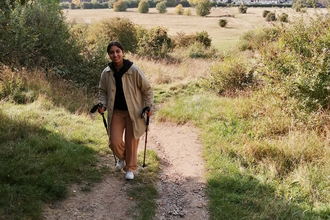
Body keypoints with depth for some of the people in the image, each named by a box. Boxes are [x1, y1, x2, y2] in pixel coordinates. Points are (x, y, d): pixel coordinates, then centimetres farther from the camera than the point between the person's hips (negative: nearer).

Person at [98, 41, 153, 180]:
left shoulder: (134, 70, -16)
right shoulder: (106, 73, -6)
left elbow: (147, 89, -5)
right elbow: (102, 91, 11)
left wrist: (148, 106, -12)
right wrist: (102, 104, -6)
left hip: (134, 112, -3)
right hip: (116, 112, 3)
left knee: (131, 142, 5)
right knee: (114, 142, -1)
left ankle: (130, 168, 28)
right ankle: (122, 158, 34)